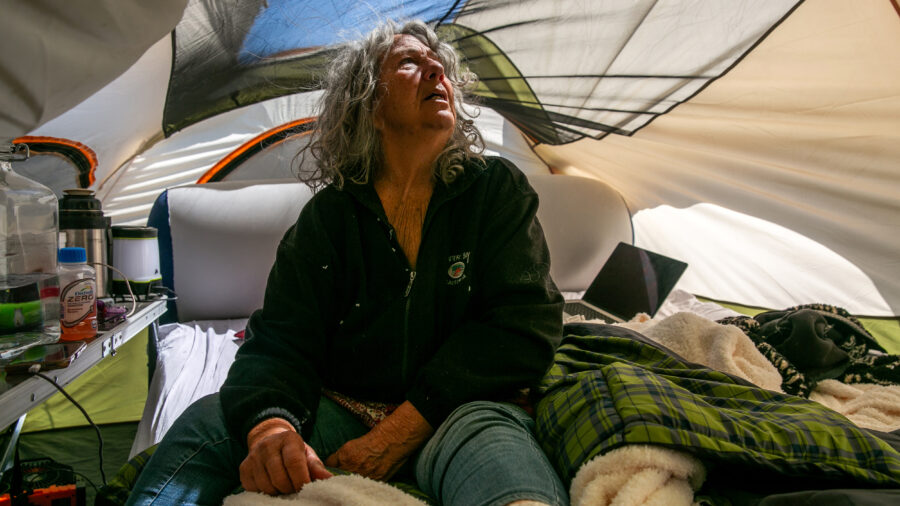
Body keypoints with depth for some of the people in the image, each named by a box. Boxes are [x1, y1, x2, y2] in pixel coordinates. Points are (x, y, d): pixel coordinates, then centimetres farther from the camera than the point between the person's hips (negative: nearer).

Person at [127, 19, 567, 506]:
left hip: (459, 411, -2)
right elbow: (281, 337, -1)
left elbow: (524, 323, -7)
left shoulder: (498, 189, 2)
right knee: (207, 420, -21)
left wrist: (398, 432, -15)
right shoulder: (327, 215, 5)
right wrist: (271, 424, -28)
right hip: (340, 407, 3)